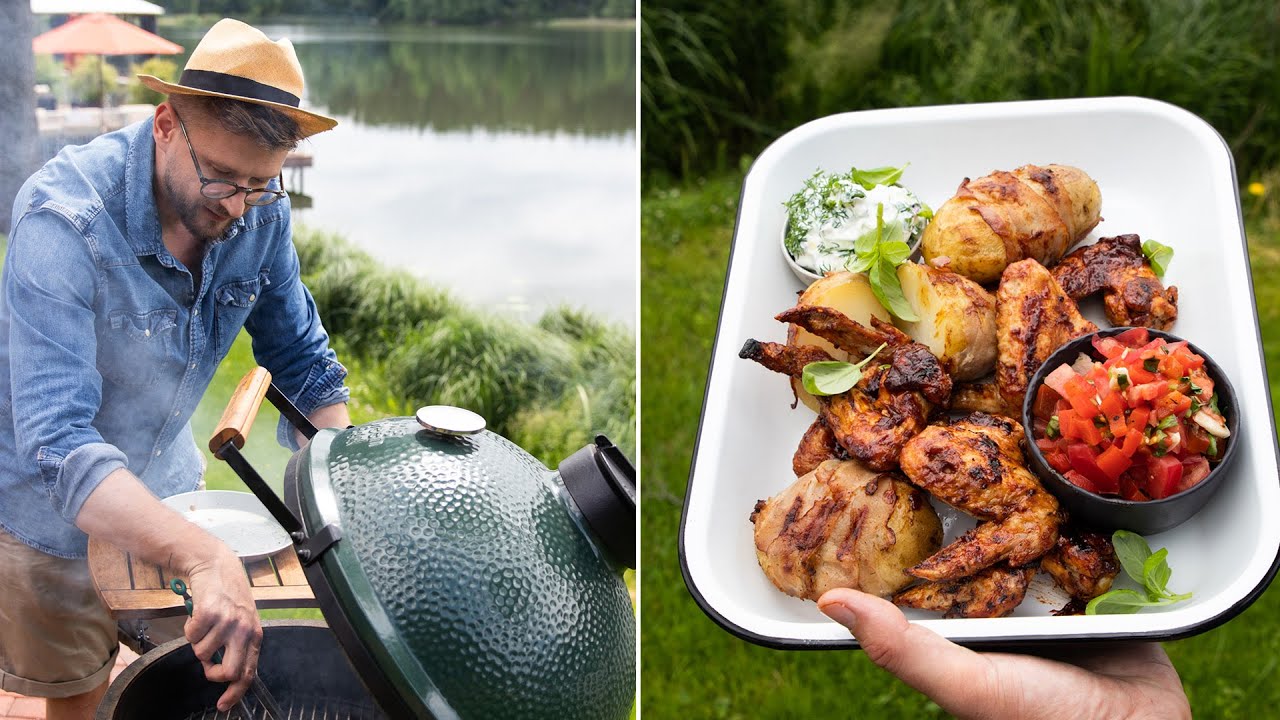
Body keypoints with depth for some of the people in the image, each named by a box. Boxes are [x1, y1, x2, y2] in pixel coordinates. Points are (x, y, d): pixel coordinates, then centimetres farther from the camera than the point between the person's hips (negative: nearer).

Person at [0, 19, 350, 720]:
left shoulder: (260, 210, -17)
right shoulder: (64, 218, -34)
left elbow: (303, 363, -5)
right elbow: (57, 445, -42)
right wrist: (205, 558, -55)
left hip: (164, 478, 5)